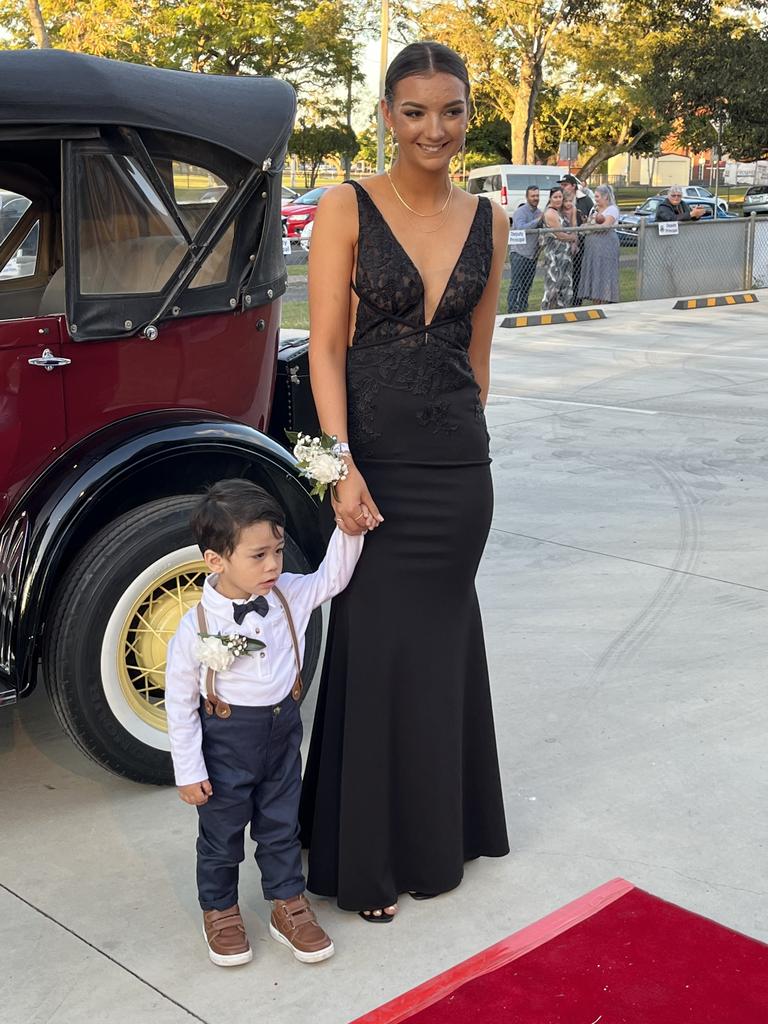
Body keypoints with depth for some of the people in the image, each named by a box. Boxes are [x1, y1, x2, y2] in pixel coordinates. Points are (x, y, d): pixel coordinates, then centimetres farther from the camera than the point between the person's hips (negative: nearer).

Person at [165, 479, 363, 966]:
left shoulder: (289, 596, -10)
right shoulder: (197, 627, -22)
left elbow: (333, 576, 4)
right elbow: (180, 702, -15)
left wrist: (350, 529, -15)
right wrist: (189, 770, -11)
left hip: (283, 730, 4)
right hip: (227, 740, -4)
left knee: (281, 826, 19)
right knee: (222, 833, 15)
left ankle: (288, 905, 36)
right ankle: (219, 912, 37)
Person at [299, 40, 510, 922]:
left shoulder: (487, 220, 7)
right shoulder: (347, 210, -5)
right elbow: (325, 350, -9)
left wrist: (465, 438, 14)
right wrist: (344, 467, -17)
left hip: (459, 463, 4)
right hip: (373, 458, -4)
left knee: (441, 641, 14)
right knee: (377, 646, 2)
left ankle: (435, 836, 34)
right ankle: (365, 860, 19)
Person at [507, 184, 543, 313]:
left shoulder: (539, 213, 14)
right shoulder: (520, 212, -8)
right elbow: (520, 228, -23)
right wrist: (537, 221, -20)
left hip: (532, 254, 7)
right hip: (519, 253, -7)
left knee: (526, 287, 10)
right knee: (515, 286, -10)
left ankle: (522, 311, 17)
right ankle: (511, 312, -12)